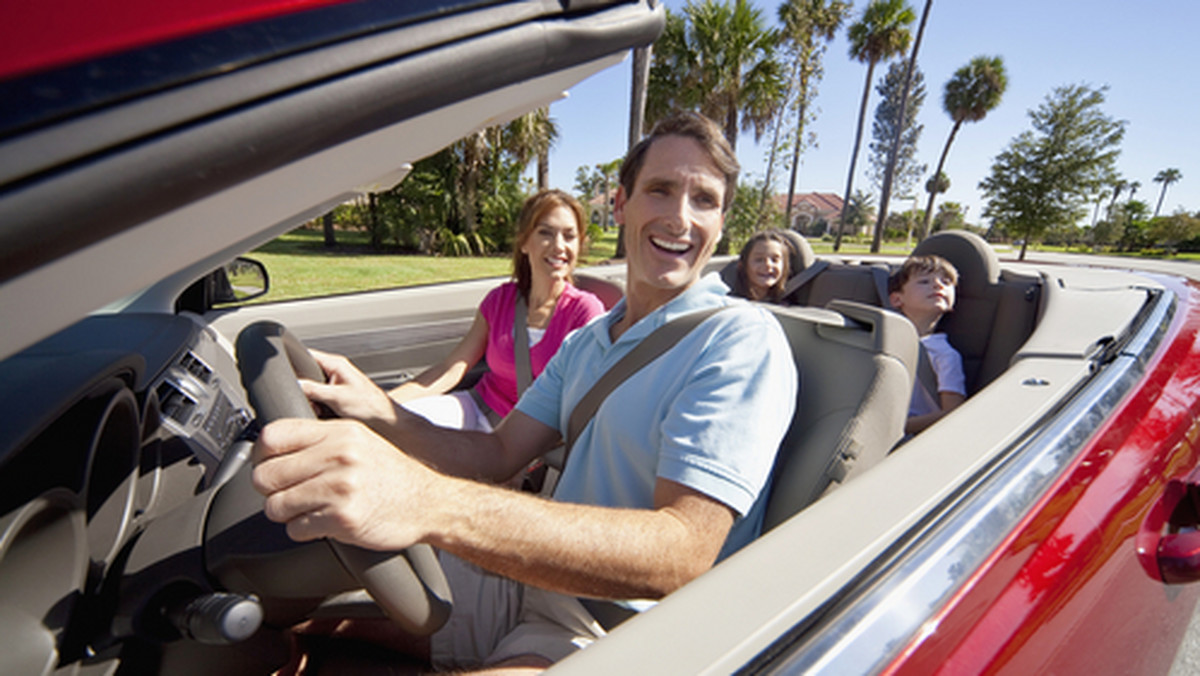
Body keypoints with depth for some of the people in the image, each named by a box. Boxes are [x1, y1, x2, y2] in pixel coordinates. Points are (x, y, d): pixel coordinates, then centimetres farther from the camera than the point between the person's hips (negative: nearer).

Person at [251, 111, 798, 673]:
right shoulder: (584, 342, 8)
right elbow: (498, 453, 5)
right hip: (540, 579, 6)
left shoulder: (742, 341, -17)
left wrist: (436, 505, -41)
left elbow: (680, 553, -28)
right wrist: (380, 415, -14)